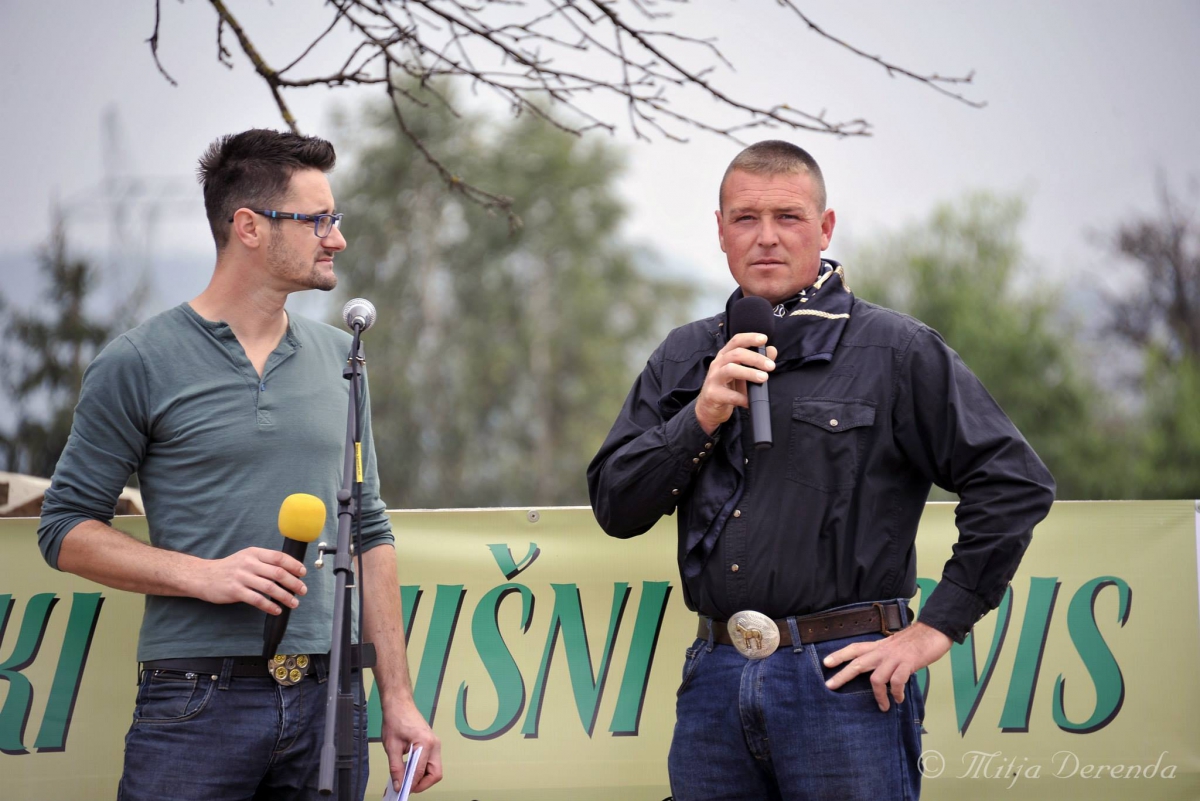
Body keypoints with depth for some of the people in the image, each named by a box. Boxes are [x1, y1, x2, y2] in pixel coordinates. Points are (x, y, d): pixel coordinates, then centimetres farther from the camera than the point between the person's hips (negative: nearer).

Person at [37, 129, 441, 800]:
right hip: (198, 704, -4)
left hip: (329, 697, 4)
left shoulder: (339, 360, 13)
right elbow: (66, 529, 0)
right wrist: (203, 575, -14)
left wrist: (399, 698, 10)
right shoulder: (137, 366, -2)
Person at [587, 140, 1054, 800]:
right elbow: (615, 508, 9)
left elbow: (1016, 484, -5)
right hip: (714, 680, 4)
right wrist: (702, 417, -6)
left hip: (842, 677, -4)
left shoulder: (897, 351, 0)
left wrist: (935, 628, -7)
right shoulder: (683, 359, 14)